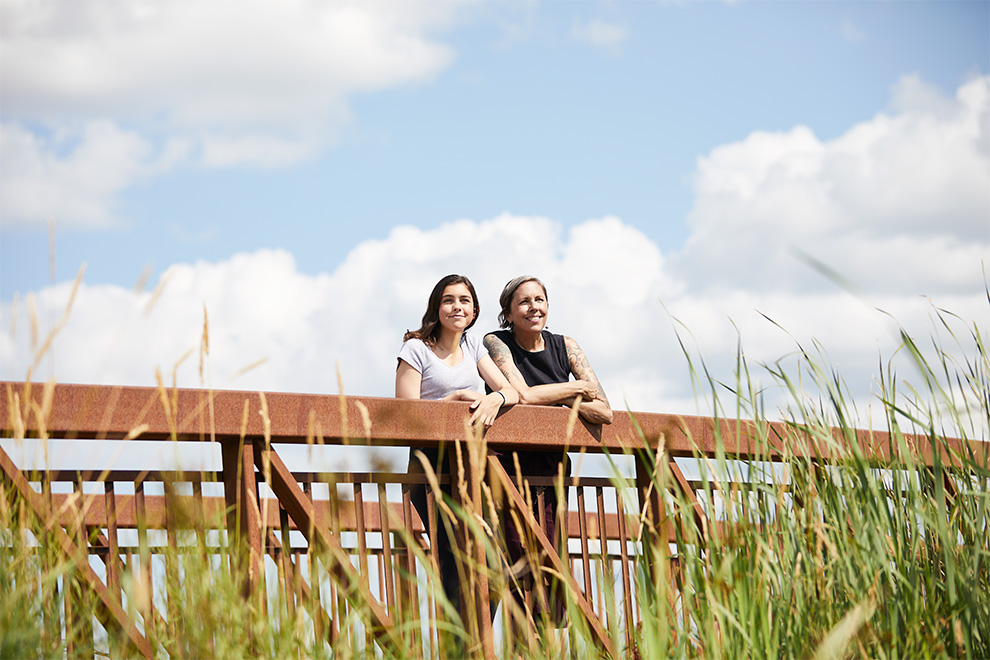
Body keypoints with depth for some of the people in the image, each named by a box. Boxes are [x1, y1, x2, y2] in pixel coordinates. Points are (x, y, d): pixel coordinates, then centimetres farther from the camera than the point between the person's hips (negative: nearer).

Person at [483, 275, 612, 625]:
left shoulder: (564, 346, 8)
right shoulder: (496, 343, 0)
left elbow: (604, 412, 1)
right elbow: (522, 394, -17)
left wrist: (552, 398, -9)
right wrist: (578, 388, -4)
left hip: (553, 465, 4)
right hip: (510, 463, -3)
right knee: (522, 564, -15)